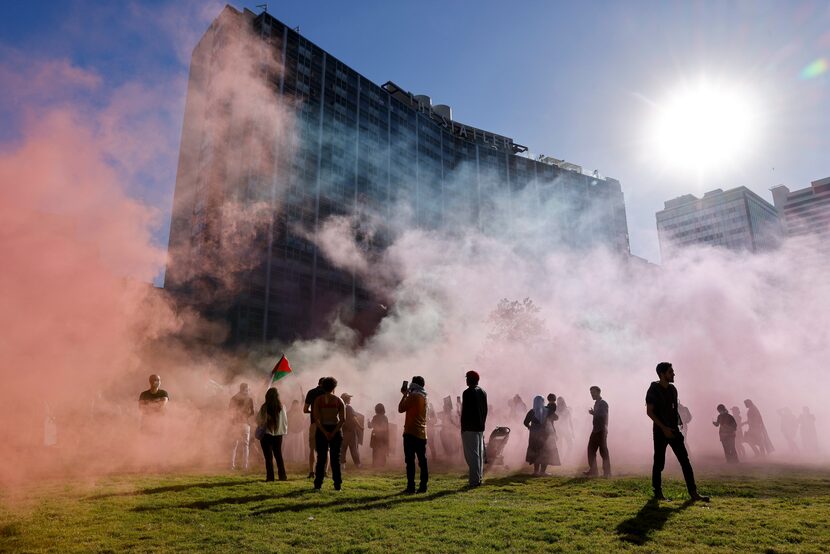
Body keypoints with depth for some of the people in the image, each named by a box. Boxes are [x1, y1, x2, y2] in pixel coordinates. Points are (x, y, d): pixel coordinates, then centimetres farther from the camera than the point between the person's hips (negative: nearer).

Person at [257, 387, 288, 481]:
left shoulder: (264, 407, -12)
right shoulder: (282, 407, -5)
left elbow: (259, 420, -4)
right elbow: (285, 421, 3)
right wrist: (284, 431, 18)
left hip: (266, 434, -3)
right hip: (278, 434, 3)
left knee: (268, 457, 5)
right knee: (278, 455, 14)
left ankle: (270, 476, 4)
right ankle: (282, 475, 12)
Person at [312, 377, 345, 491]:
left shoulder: (318, 400, -1)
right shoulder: (339, 400, 0)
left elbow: (316, 419, -10)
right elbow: (343, 419, -8)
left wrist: (324, 432, -11)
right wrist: (334, 432, -9)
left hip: (321, 431, 0)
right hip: (336, 430, 0)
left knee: (321, 458, 7)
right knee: (336, 458, 7)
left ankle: (318, 484, 6)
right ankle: (337, 485, 6)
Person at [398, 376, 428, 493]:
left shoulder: (413, 396, -10)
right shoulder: (424, 397, 14)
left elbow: (401, 409, -8)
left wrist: (404, 394, 2)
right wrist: (407, 394, 23)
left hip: (411, 432, -8)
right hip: (422, 433, 8)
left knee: (410, 460, -5)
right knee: (422, 460, 8)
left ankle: (411, 486, -8)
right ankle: (423, 486, 8)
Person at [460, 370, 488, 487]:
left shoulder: (468, 392, -13)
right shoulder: (483, 392, 12)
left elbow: (465, 411, -16)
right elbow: (485, 410, 16)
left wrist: (463, 427, -11)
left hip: (469, 428, -8)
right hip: (480, 427, 8)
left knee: (472, 454, -5)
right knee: (480, 453, 15)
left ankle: (474, 480, -6)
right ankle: (479, 477, 22)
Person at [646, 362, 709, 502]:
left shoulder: (673, 389, 10)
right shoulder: (653, 390, -10)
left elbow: (675, 410, 18)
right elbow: (649, 412, -12)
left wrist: (678, 425, 10)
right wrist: (664, 428, -18)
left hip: (674, 430, 6)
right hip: (660, 431, -6)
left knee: (685, 460, 1)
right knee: (659, 463, 1)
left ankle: (693, 492, 3)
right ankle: (658, 493, 12)